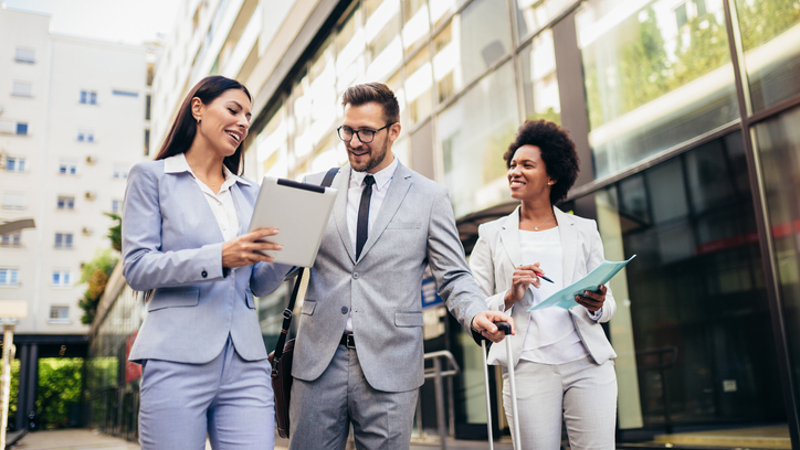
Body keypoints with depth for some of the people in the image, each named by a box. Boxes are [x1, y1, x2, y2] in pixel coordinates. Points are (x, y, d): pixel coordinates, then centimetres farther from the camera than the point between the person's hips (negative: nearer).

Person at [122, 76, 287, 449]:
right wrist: (219, 257, -18)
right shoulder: (152, 177, 5)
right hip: (179, 360, -4)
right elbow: (136, 268, -5)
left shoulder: (249, 193, 18)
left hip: (245, 363, 4)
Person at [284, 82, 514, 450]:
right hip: (318, 362, 2)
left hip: (389, 367, -1)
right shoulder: (316, 187, 9)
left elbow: (453, 277, 2)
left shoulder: (430, 197, 3)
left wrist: (476, 315, -18)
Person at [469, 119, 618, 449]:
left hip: (588, 363, 1)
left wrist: (597, 306, -8)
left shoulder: (584, 231, 13)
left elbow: (608, 305, 14)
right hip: (528, 368, -1)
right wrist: (509, 297, -12)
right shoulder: (492, 235, 10)